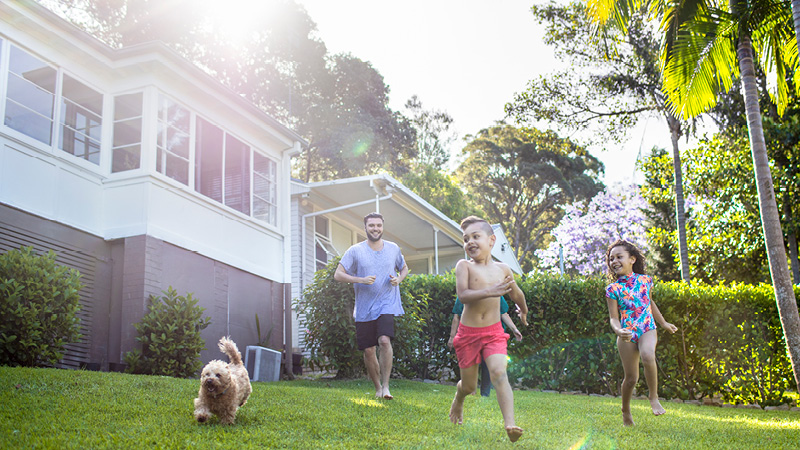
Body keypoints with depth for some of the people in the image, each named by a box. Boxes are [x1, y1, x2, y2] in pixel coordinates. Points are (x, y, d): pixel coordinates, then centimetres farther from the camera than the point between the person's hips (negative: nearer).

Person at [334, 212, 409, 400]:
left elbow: (404, 268, 23)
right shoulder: (355, 251, -1)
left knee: (384, 340, -22)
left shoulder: (393, 249, 6)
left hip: (387, 304, 0)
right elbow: (338, 274, -4)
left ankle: (386, 386, -14)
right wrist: (360, 280, -18)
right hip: (364, 308, 1)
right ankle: (377, 387, 24)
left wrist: (399, 279, 0)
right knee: (369, 350, 4)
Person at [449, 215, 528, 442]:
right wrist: (489, 292, -38)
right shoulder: (464, 266, -7)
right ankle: (458, 401, 47)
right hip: (468, 333, -1)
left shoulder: (502, 269, 3)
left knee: (499, 374, -21)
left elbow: (516, 294, 22)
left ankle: (510, 425, -29)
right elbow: (462, 295, -24)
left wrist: (524, 312, 38)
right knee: (469, 385, 12)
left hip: (494, 332, 1)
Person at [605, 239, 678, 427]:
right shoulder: (613, 289, -2)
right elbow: (613, 317, -3)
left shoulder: (644, 280, 5)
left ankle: (654, 397, -11)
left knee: (648, 356, -32)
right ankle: (626, 411, 26)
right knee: (631, 378, 0)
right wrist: (618, 330, -26)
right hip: (627, 334, -1)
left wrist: (664, 323, 31)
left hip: (647, 329, 1)